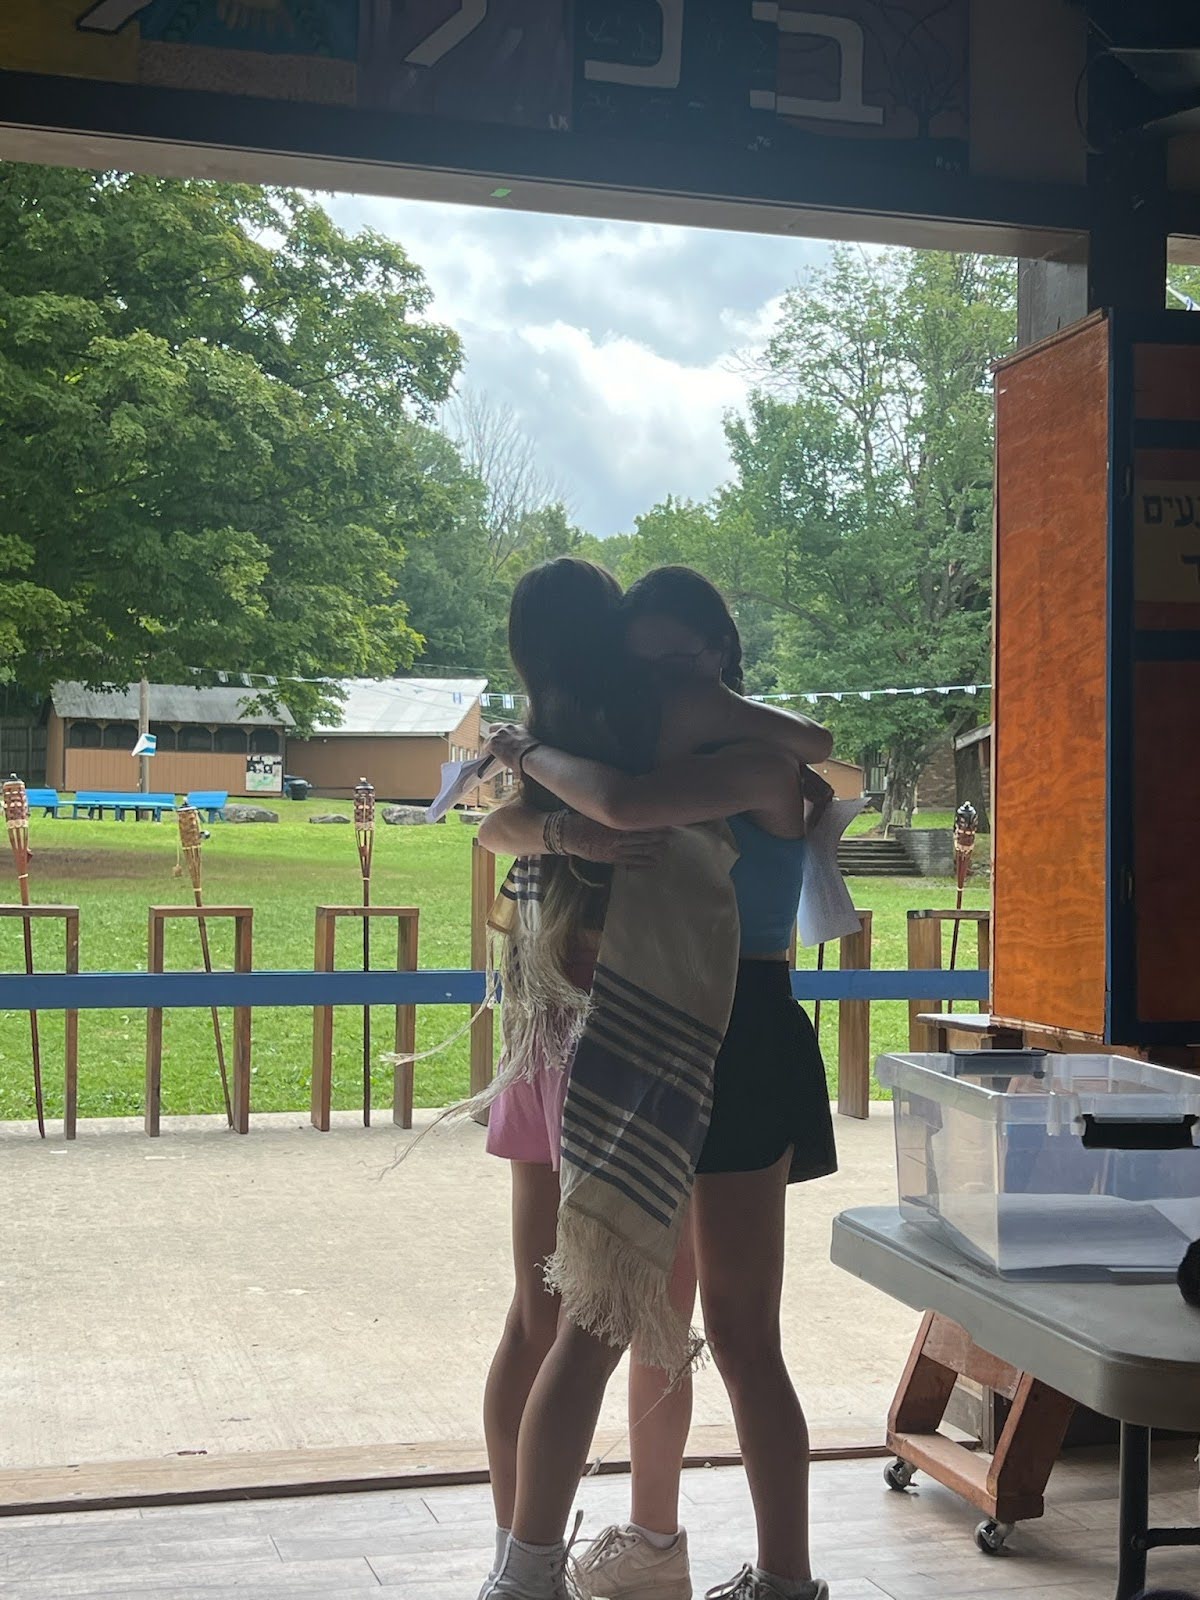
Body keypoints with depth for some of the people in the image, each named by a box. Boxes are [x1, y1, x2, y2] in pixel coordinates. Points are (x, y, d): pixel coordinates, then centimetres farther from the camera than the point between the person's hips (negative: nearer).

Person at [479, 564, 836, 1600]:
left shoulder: (761, 763, -12)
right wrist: (573, 833, -19)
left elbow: (624, 806, -30)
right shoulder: (656, 768, 11)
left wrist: (531, 753, -13)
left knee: (740, 1332, -6)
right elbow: (500, 829, 3)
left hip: (741, 1047, -8)